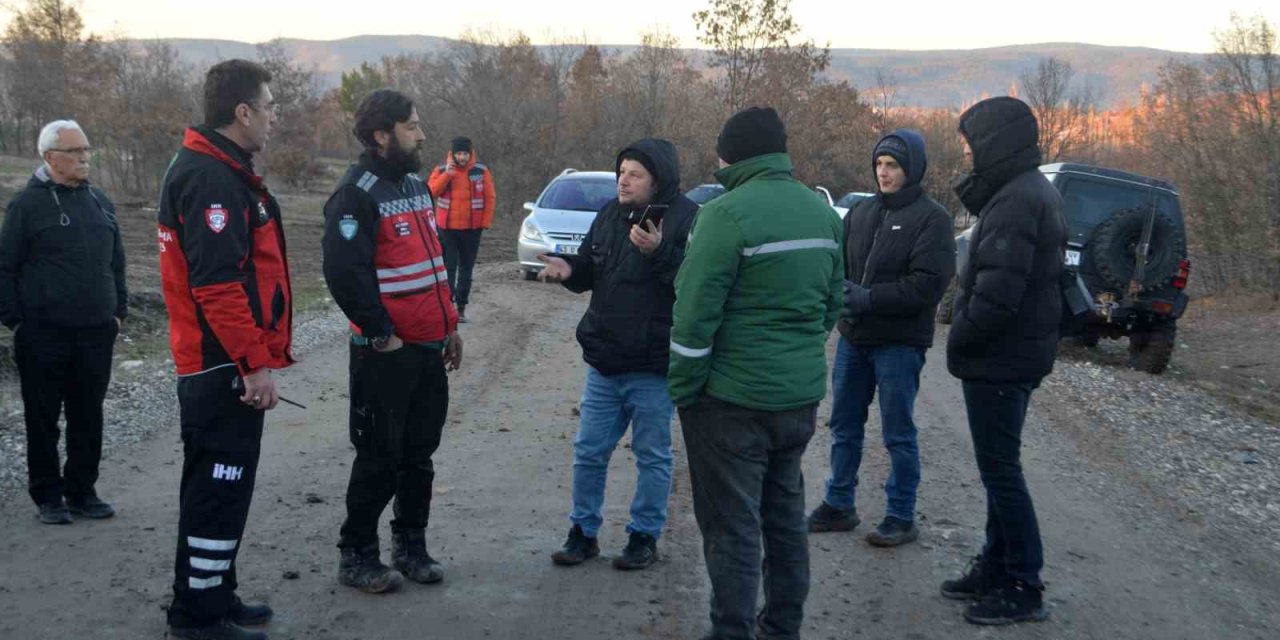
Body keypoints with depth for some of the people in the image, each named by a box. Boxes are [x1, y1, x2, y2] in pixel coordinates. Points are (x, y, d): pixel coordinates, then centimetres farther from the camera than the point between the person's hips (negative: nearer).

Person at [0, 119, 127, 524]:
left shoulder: (100, 202, 13)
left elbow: (116, 263, 20)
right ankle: (47, 495, 15)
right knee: (43, 418, 4)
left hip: (96, 333, 5)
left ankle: (82, 491, 21)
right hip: (44, 335, -5)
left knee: (88, 416, 10)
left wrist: (119, 310, 14)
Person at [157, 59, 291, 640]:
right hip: (223, 368, -11)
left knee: (219, 482, 18)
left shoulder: (220, 171, 16)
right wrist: (255, 363, -22)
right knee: (220, 487, -4)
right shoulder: (211, 179, -18)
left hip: (218, 365, 11)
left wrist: (255, 356, 24)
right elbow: (217, 283, -25)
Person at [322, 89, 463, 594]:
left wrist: (449, 325, 17)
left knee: (420, 454, 14)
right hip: (385, 354, -8)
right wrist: (381, 335, -17)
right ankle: (356, 556, 12)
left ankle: (411, 545, 27)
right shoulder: (356, 193, -15)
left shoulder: (415, 184, 14)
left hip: (429, 348, 8)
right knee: (379, 459, 0)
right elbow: (344, 273, -22)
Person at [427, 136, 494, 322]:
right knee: (448, 267, -1)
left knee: (466, 268, 7)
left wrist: (485, 222, -5)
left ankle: (461, 307, 13)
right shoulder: (441, 170, 0)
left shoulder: (481, 171, -1)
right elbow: (431, 192, -14)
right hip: (447, 228, -1)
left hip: (472, 228, 1)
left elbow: (490, 198, 1)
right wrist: (447, 174, -20)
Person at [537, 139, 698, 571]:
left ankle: (644, 536, 21)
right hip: (604, 362, 6)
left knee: (652, 455, 8)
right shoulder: (610, 215, 8)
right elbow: (590, 272, 17)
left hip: (653, 369, -6)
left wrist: (659, 253, -34)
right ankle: (583, 532, 24)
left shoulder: (687, 219, -12)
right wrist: (569, 270, -4)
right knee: (589, 451, 12)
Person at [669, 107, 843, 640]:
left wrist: (681, 389, -8)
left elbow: (696, 314, -17)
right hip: (801, 394, 7)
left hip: (733, 397, -7)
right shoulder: (821, 212, 7)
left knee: (732, 524, 0)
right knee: (785, 513, 17)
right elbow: (834, 301, 15)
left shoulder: (729, 213, -16)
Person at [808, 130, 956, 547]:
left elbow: (928, 285, -16)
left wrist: (866, 298, -20)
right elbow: (838, 263, 12)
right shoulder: (862, 212, 9)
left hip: (899, 343, -6)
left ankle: (901, 517, 14)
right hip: (853, 339, 6)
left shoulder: (931, 218, -8)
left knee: (898, 434, 3)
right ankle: (838, 505, 27)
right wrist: (840, 292, -11)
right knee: (844, 426, 14)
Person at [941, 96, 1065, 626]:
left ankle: (1024, 588, 5)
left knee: (1000, 469, -2)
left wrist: (961, 340, -14)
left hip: (999, 358, -10)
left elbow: (998, 290, -28)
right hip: (1017, 353, 10)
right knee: (999, 467, 18)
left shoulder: (1016, 200, -21)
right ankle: (997, 567, 29)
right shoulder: (1033, 191, 13)